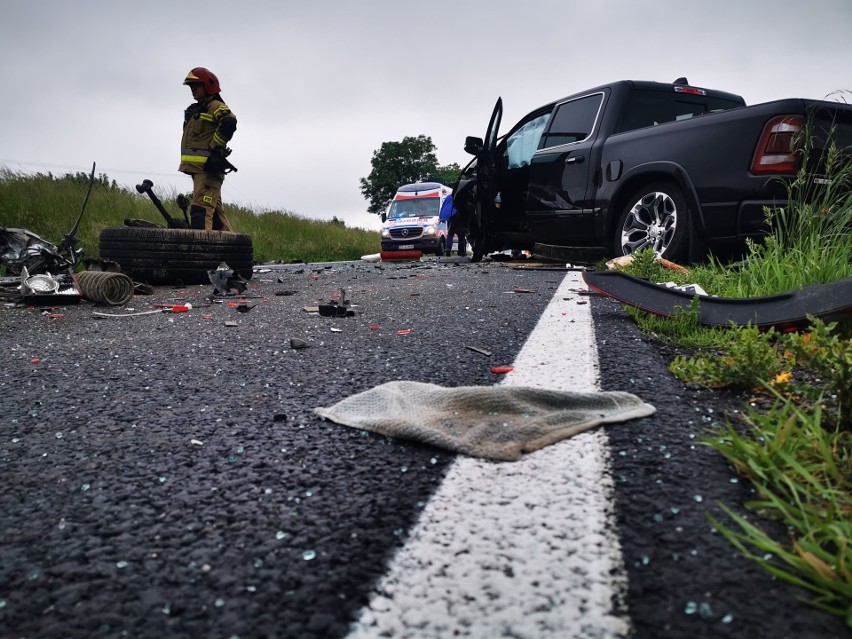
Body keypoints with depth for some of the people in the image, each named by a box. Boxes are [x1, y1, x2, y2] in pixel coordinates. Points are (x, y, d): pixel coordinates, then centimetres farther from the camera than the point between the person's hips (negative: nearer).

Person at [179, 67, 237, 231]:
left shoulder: (216, 107, -5)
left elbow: (229, 122, -25)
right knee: (214, 209, 13)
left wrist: (215, 147, -21)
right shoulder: (194, 110, 25)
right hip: (198, 167, 10)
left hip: (208, 167, -10)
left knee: (201, 209, -18)